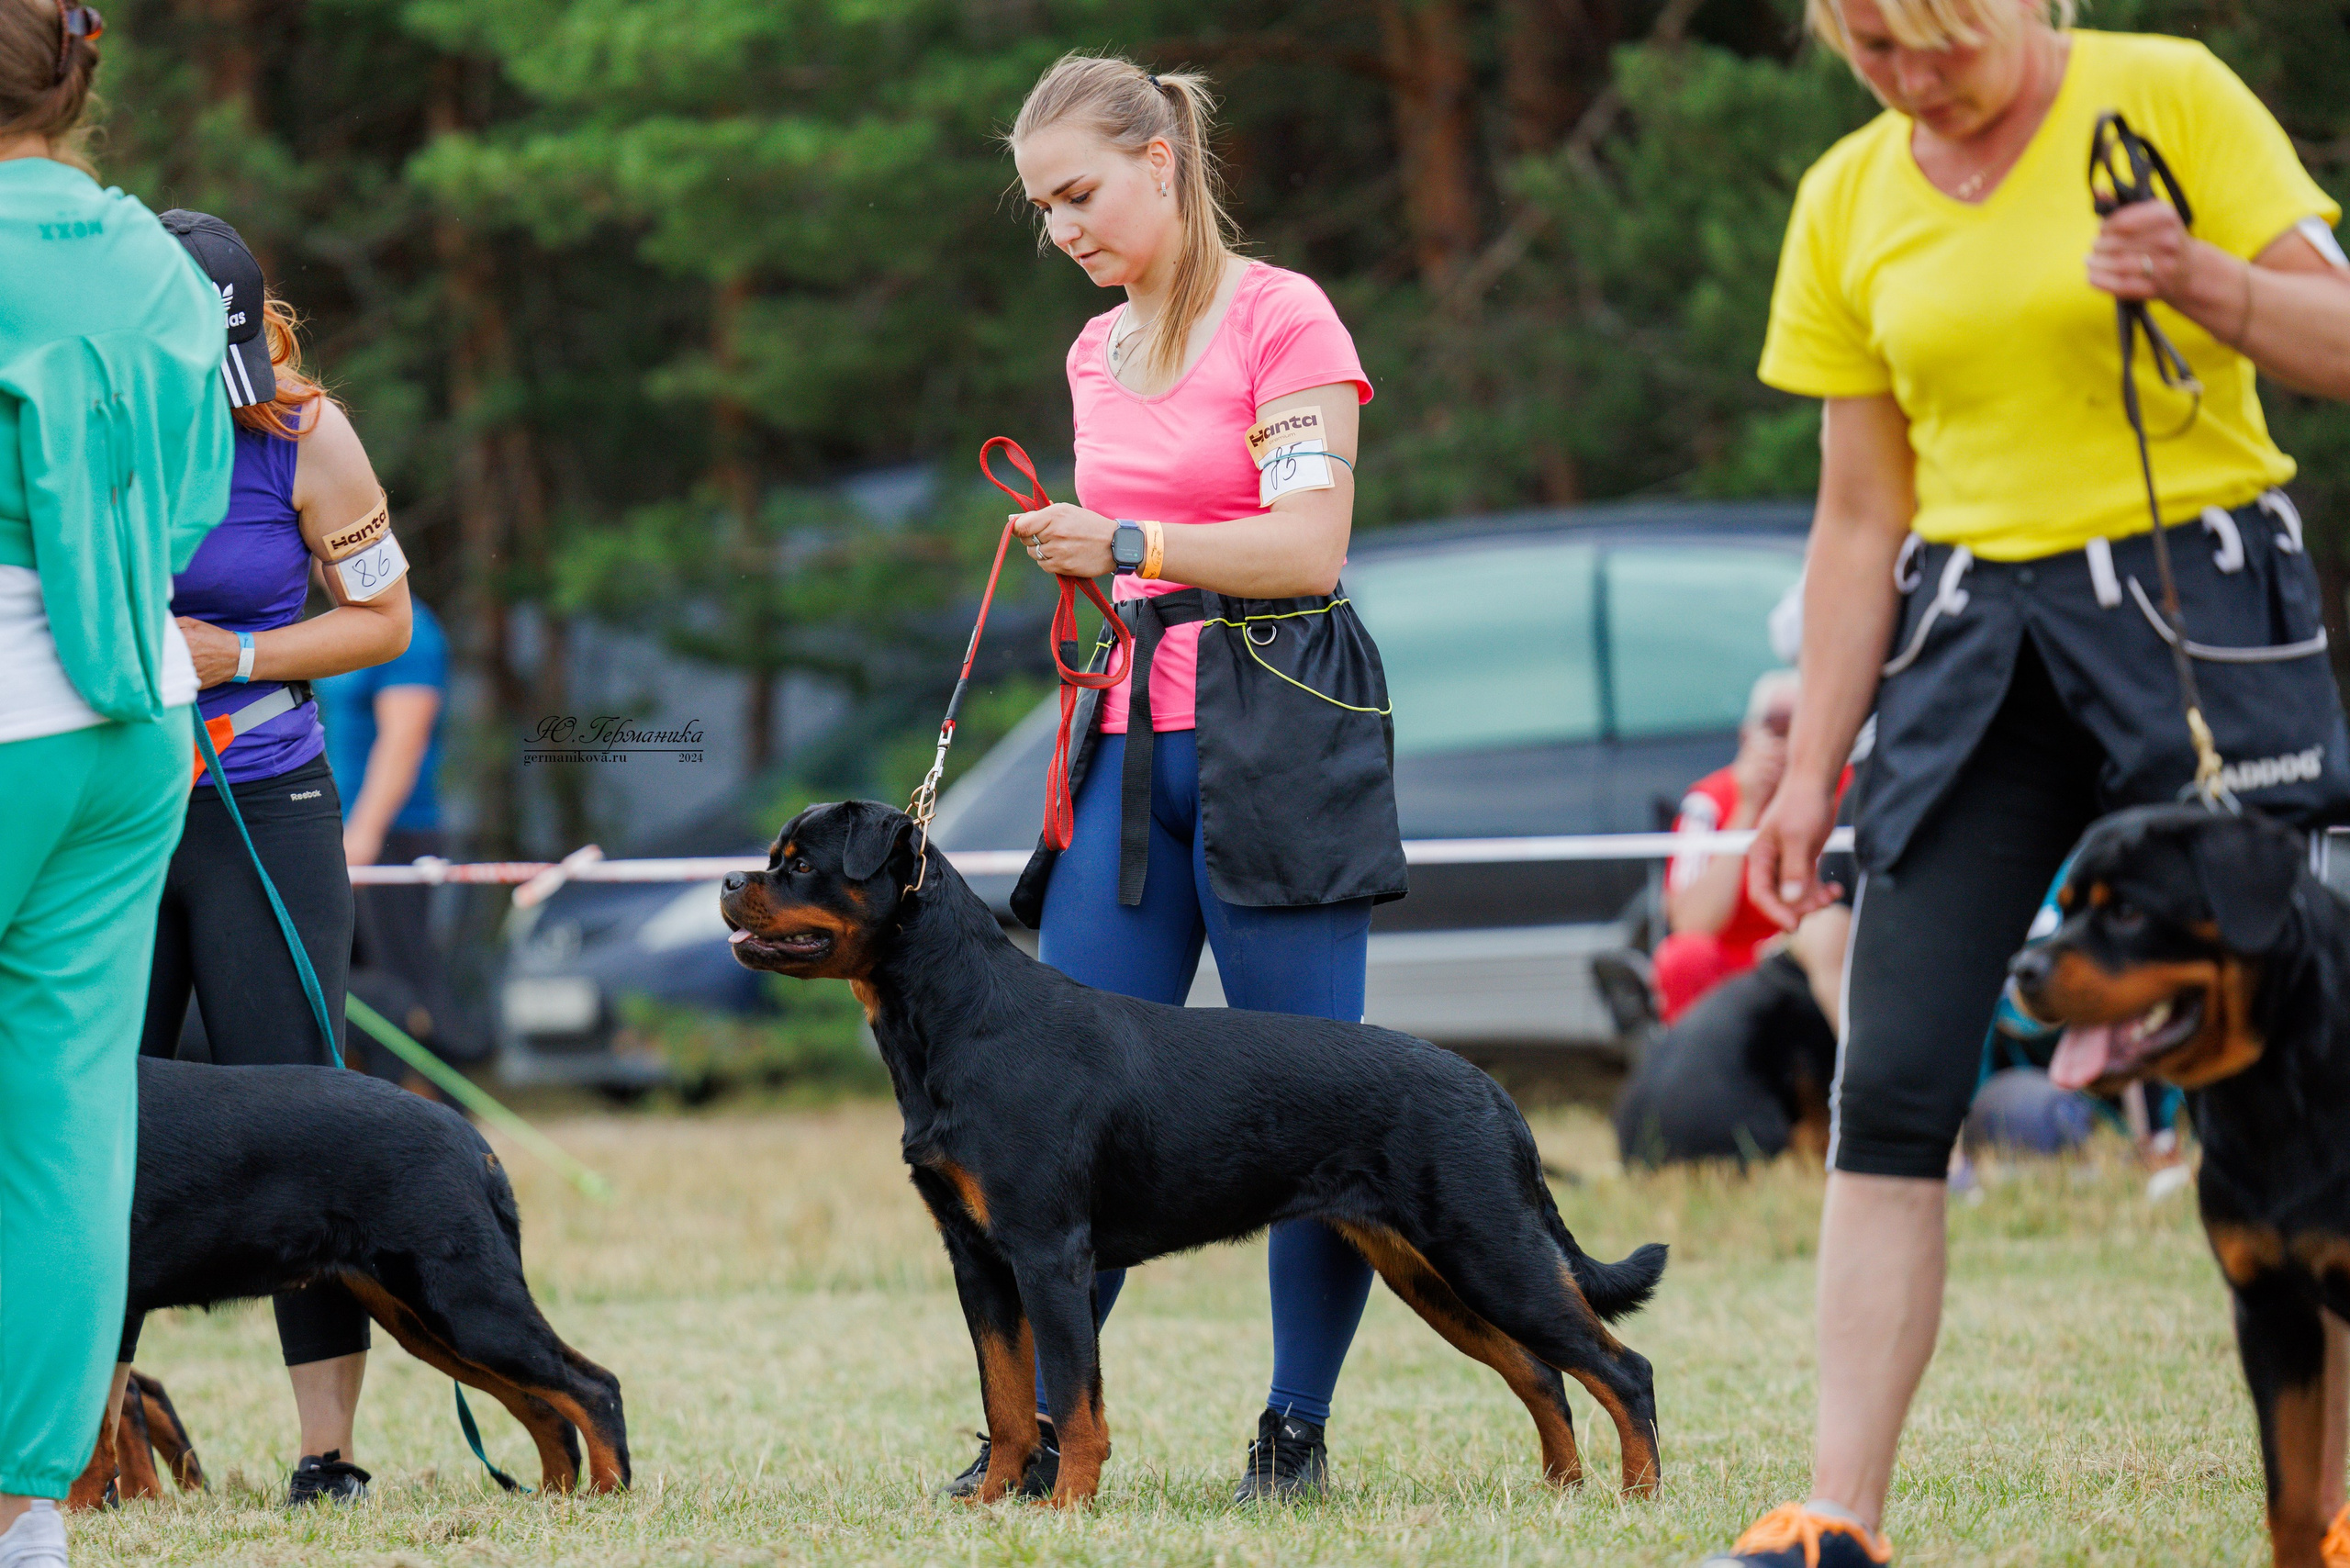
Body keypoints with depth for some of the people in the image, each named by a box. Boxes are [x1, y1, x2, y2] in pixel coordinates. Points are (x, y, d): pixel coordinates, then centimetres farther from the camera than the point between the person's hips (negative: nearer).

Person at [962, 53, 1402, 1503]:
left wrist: (1132, 545, -17)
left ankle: (1299, 1429, 4)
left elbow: (1310, 546, -13)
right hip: (1132, 742, 7)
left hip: (1275, 732, -7)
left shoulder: (1281, 318, -5)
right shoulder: (1097, 354, 17)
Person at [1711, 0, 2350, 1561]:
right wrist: (1813, 770, 9)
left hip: (2200, 599, -4)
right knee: (1890, 1084, -6)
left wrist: (2202, 280, -22)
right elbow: (1862, 514, 13)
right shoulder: (1849, 201, 9)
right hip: (1976, 628, 4)